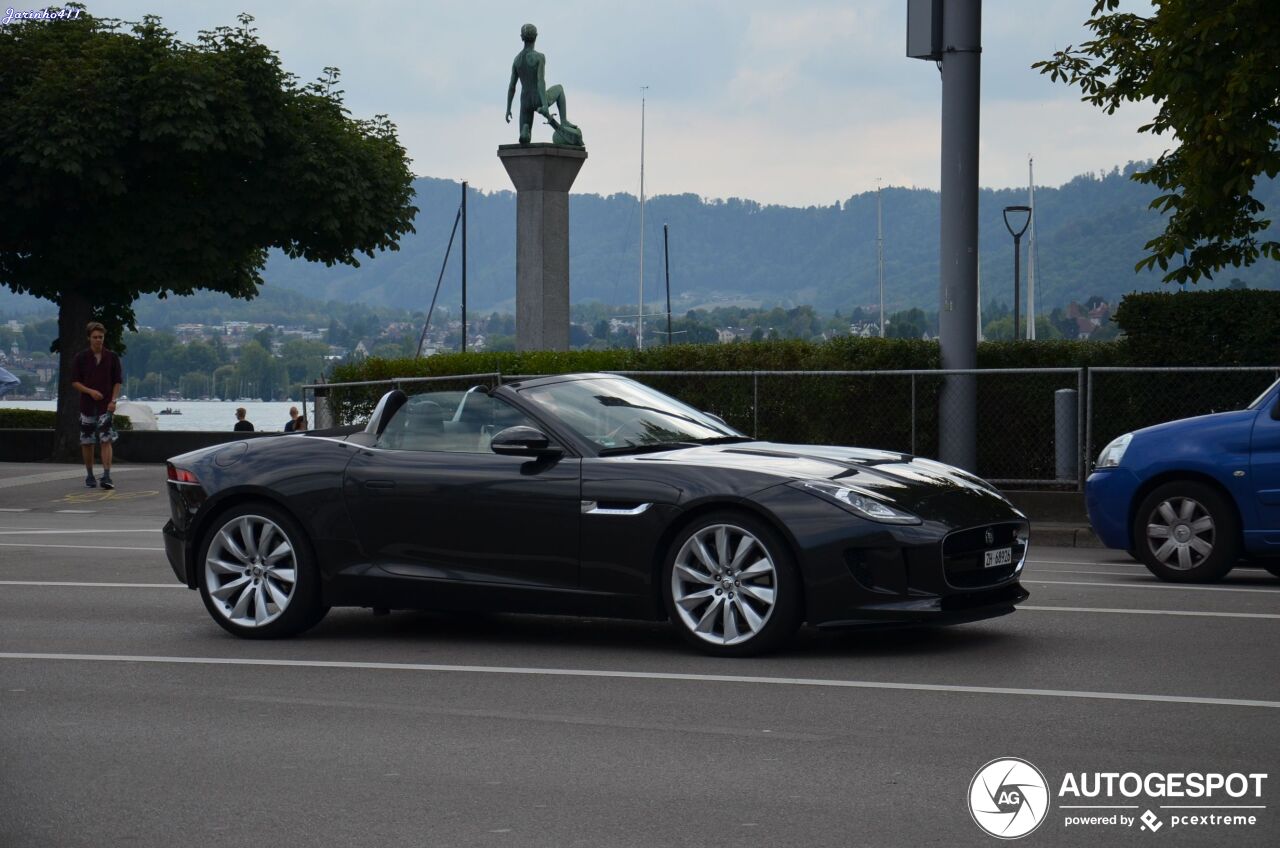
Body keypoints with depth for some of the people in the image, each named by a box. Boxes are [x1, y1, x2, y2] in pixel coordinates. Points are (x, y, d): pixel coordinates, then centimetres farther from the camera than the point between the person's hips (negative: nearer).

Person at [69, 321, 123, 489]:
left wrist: (113, 400, -6)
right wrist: (90, 391, -14)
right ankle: (89, 475, 21)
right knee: (87, 442, 8)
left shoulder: (112, 358, 3)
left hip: (106, 406, -1)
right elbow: (75, 382, 1)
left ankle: (106, 476, -16)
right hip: (87, 406, 1)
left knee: (106, 441, -11)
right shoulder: (81, 358, 2)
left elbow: (118, 382, 7)